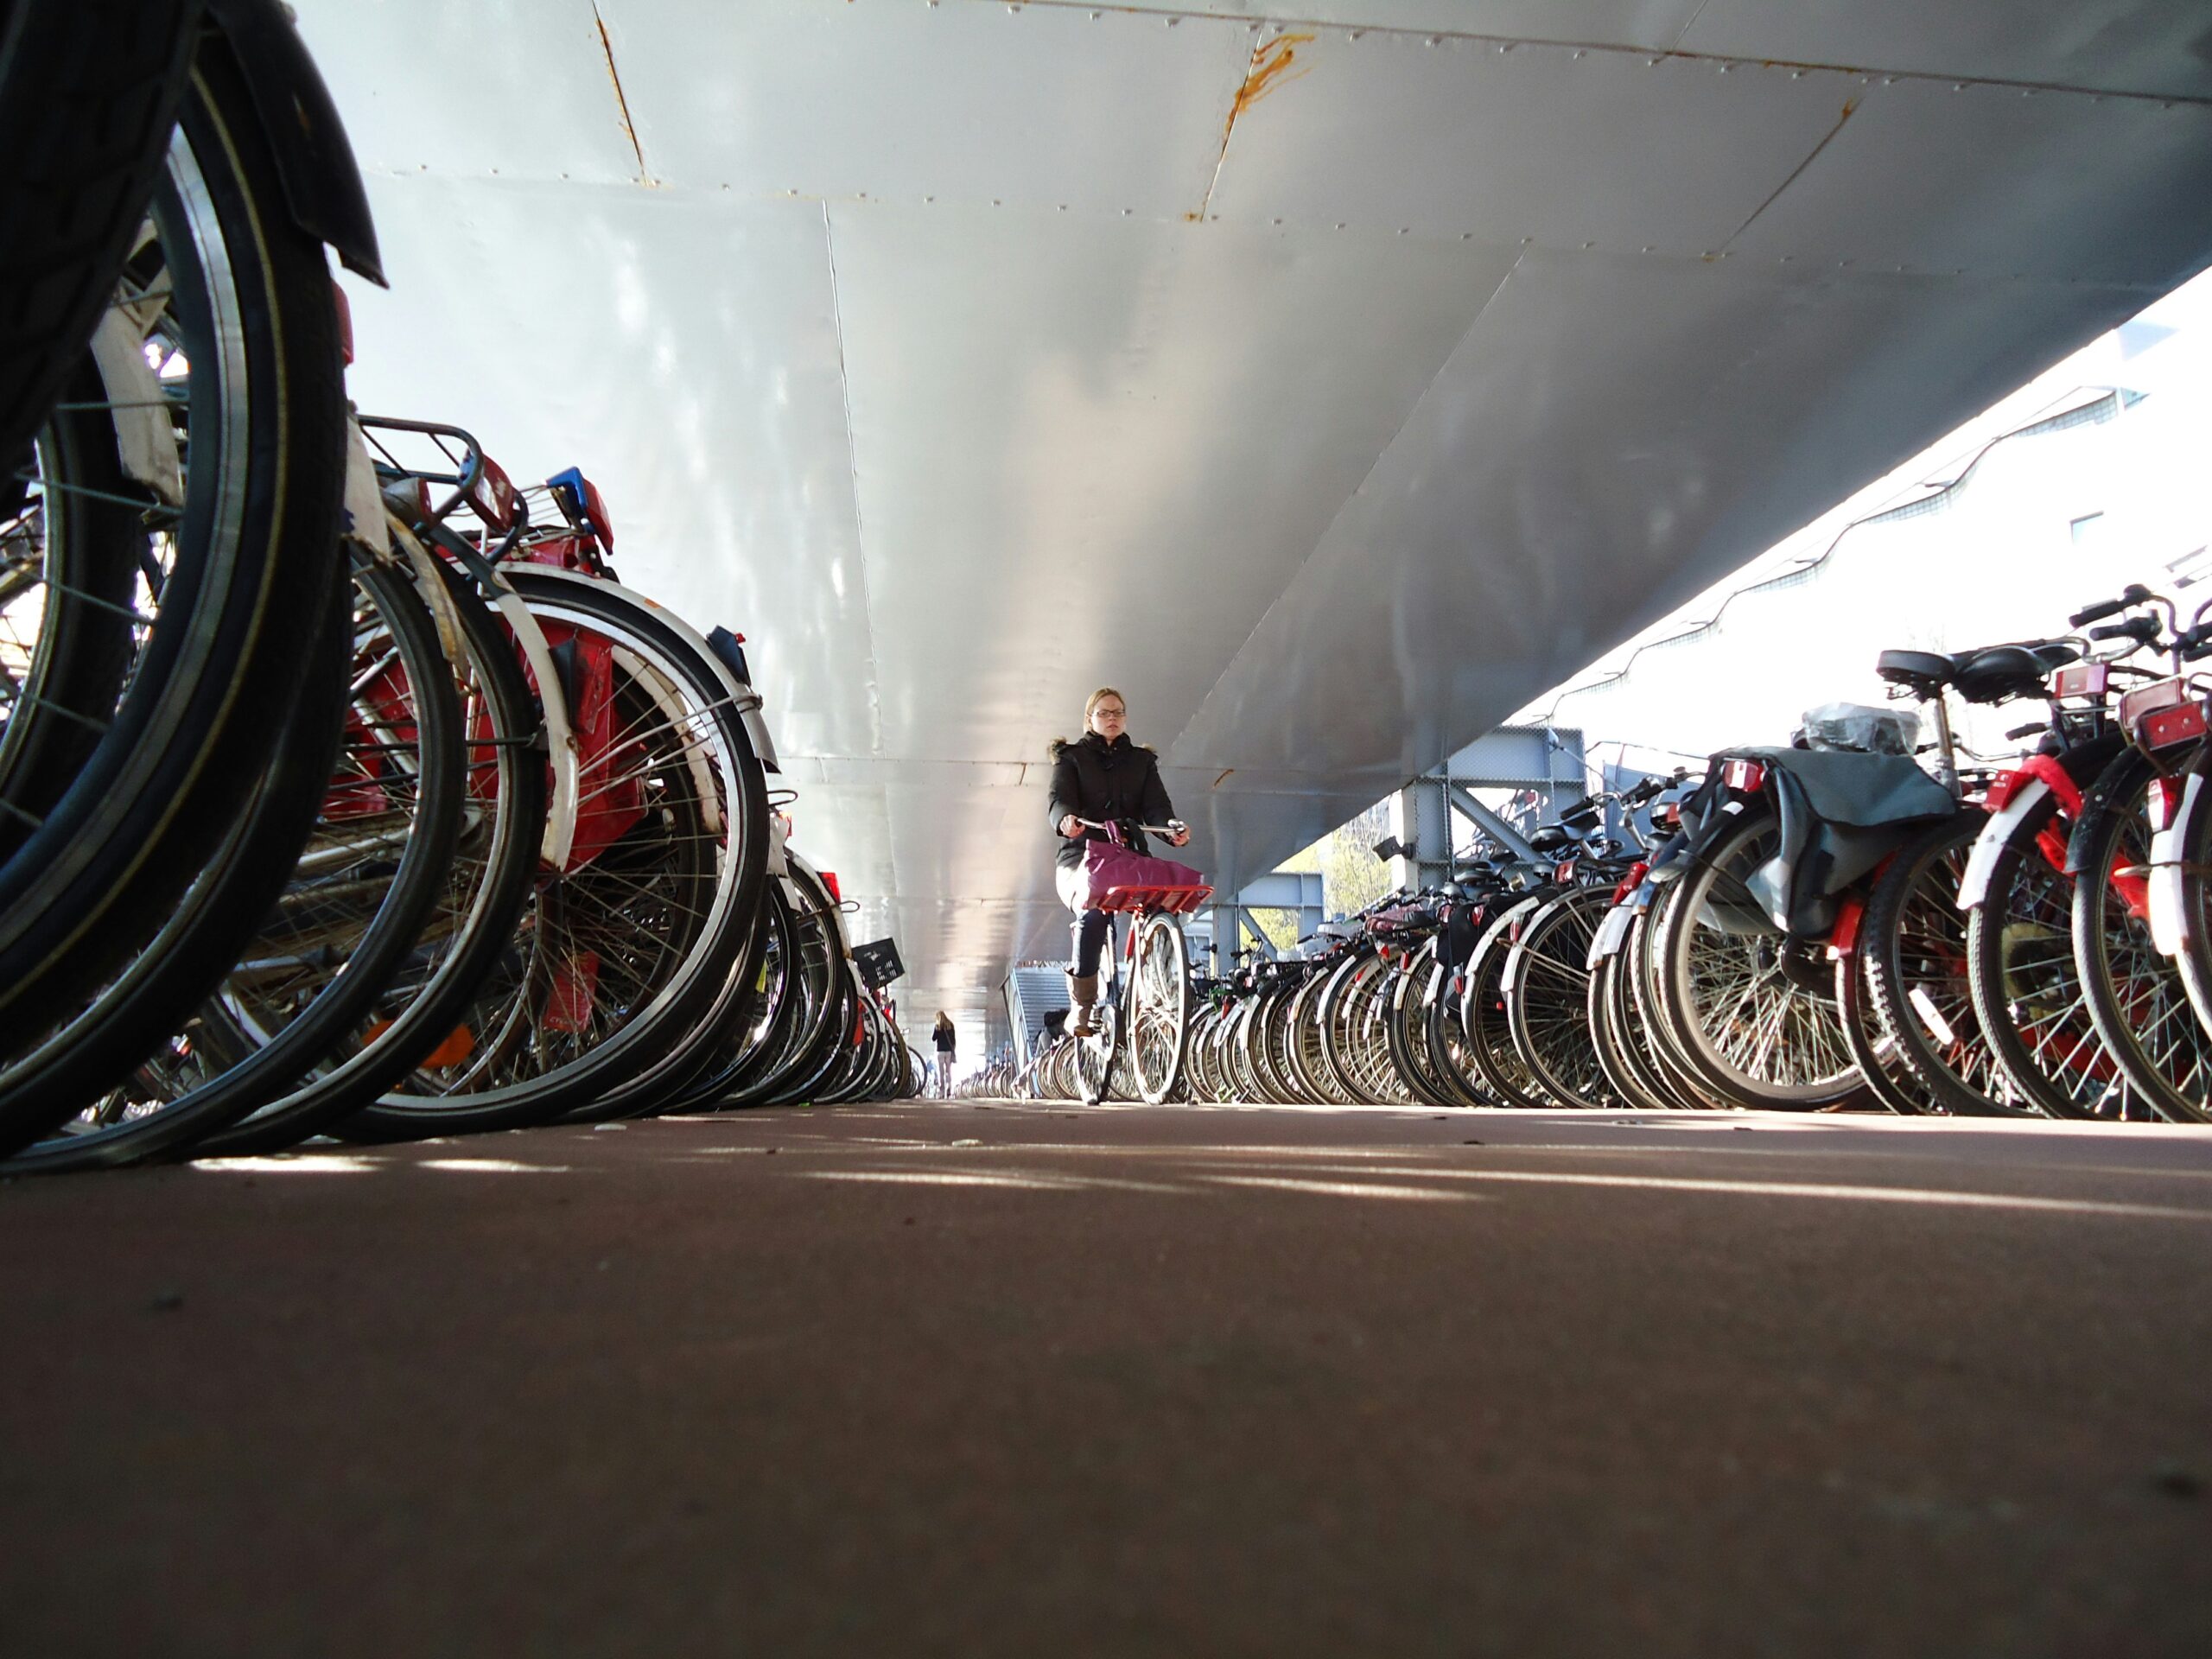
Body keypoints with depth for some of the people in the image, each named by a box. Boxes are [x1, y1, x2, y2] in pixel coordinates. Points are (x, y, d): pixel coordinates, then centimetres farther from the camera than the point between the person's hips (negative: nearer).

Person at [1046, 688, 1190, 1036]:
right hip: (1081, 857, -3)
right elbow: (1058, 799, -6)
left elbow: (1155, 805, 5)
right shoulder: (1071, 757, 13)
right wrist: (1066, 820, -32)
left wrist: (1173, 828, -20)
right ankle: (1081, 1007, -22)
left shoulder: (1141, 760, 21)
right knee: (1093, 912, -34)